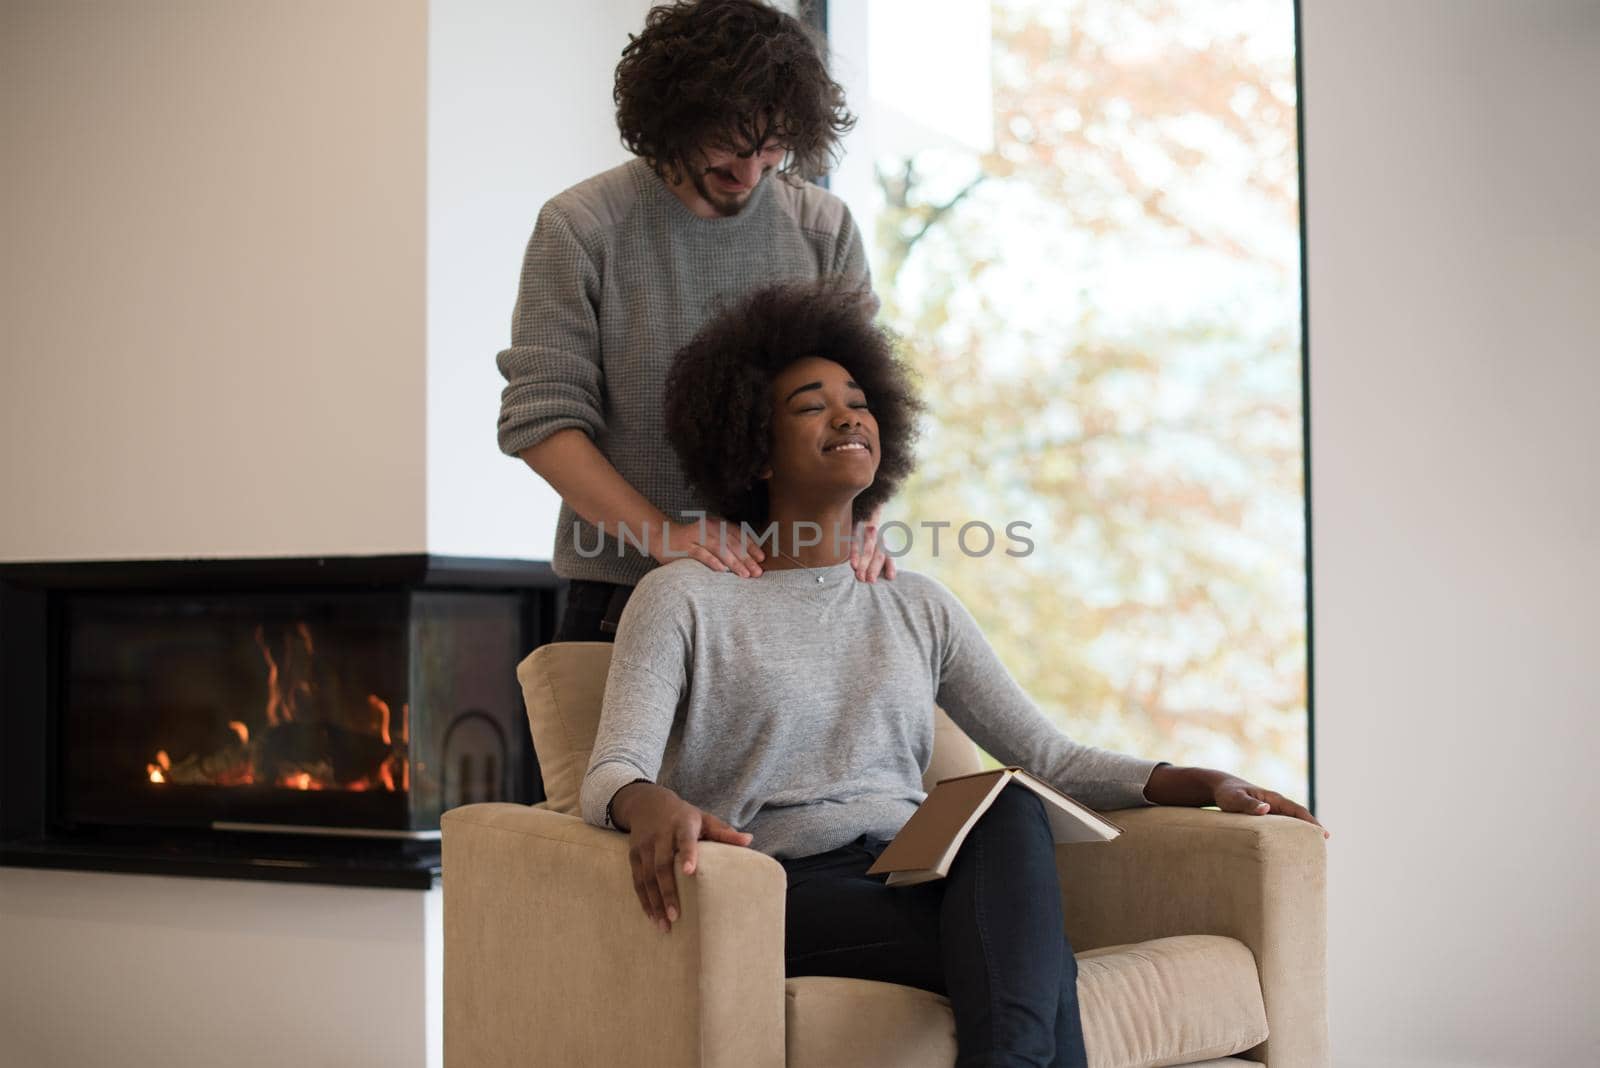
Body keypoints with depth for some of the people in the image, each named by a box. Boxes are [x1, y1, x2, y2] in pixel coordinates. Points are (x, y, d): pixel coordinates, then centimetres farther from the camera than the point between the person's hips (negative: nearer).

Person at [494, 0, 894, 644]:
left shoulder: (825, 229, 6)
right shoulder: (580, 228, -4)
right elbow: (539, 418, -9)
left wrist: (859, 518, -12)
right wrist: (661, 534, -21)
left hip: (789, 594, 2)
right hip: (624, 597, -2)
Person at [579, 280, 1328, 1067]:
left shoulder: (920, 608, 21)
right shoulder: (685, 598, 7)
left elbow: (1046, 758, 16)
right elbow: (611, 774, -7)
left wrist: (1195, 782, -1)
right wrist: (652, 805, -33)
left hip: (916, 884, 4)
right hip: (782, 894, -4)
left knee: (1012, 811, -35)